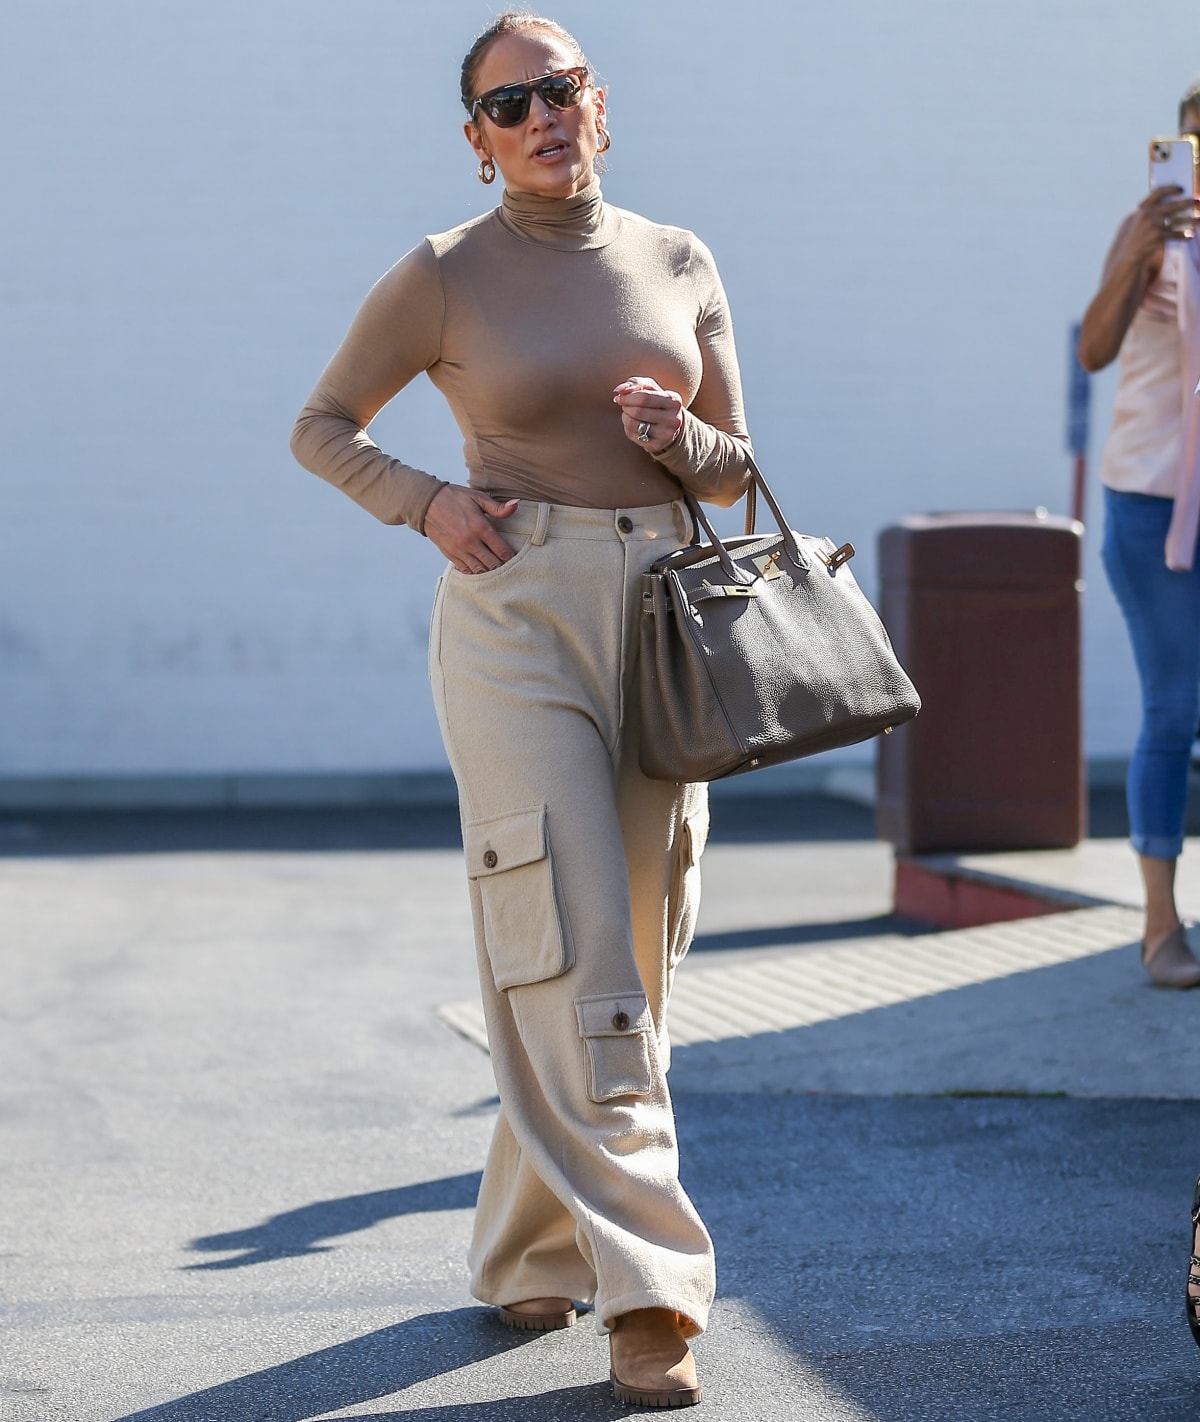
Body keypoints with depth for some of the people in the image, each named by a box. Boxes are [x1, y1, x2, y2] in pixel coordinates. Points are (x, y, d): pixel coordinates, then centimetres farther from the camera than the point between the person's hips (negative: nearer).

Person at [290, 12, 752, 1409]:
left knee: (631, 954, 9)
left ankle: (525, 1250, 25)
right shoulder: (445, 277, -1)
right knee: (576, 954, -11)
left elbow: (737, 469, 14)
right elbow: (321, 426, 8)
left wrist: (680, 436, -9)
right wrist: (426, 502, -9)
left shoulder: (679, 265, 8)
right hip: (515, 617, -4)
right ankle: (645, 1291, -10)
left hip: (659, 616, 5)